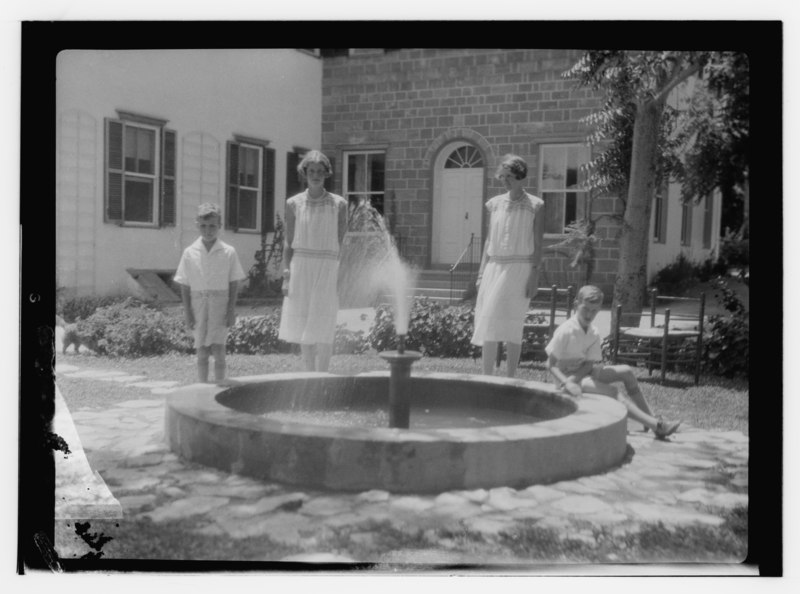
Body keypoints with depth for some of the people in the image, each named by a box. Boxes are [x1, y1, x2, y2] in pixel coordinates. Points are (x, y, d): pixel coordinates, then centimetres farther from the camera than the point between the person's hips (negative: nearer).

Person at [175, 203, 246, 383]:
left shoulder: (228, 252, -2)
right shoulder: (190, 253, 1)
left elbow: (234, 284, 1)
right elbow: (184, 286, 3)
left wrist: (231, 310, -5)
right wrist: (187, 312, -2)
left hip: (220, 304, -1)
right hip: (198, 303, 1)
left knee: (218, 348, -6)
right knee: (201, 351, 5)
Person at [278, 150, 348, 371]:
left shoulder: (338, 204, 2)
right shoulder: (294, 204, 5)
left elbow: (342, 243, 2)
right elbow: (289, 244, 8)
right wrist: (286, 275, 0)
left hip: (328, 269, -2)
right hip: (300, 268, 2)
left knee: (323, 331, -5)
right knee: (303, 330, 6)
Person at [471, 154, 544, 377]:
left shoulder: (535, 206, -1)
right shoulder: (494, 204, 11)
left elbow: (537, 245, -3)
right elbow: (489, 240, 14)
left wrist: (534, 275, -10)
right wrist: (482, 271, 9)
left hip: (519, 268, -4)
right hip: (494, 267, 4)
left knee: (511, 326, -4)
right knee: (488, 324, 2)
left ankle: (510, 379, 4)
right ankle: (487, 377, 10)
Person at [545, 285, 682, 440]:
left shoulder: (594, 334, -2)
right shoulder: (565, 331, -20)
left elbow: (589, 364, -6)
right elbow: (551, 364, -18)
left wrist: (573, 378, -26)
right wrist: (567, 383, -33)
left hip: (583, 372, 7)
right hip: (566, 377, -7)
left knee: (626, 371, -3)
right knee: (614, 391, -23)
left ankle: (649, 417, -4)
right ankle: (656, 426, -29)